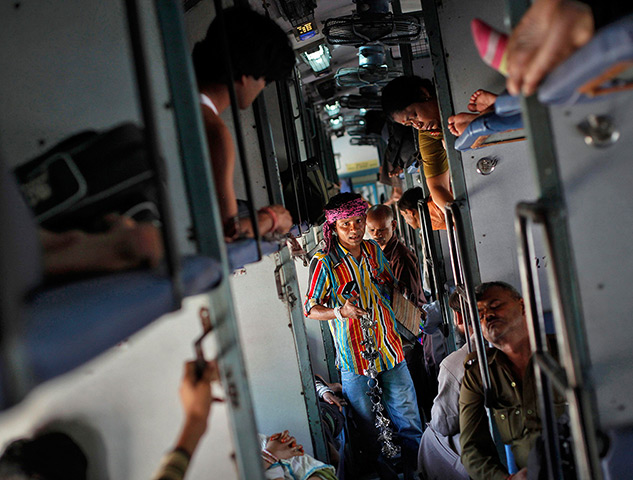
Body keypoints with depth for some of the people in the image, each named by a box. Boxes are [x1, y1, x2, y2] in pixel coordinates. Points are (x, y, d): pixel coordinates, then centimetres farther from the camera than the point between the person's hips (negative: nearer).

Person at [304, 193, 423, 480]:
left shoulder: (373, 250, 6)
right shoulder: (324, 261, -10)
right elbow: (310, 308, -7)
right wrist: (340, 311, -22)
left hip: (390, 348, 5)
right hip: (355, 356, -4)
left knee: (408, 418, 13)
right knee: (367, 427, 7)